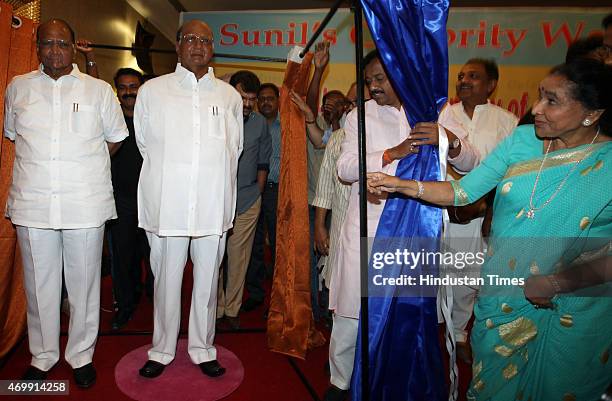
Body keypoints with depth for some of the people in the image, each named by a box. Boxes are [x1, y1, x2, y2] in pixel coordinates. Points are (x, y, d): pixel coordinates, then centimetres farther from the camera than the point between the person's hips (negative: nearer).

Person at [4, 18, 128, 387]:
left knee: (84, 284, 7)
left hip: (86, 207, -1)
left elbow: (115, 138, 12)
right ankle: (42, 356, 30)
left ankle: (82, 355, 25)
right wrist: (41, 166, 14)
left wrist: (85, 165, 10)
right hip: (32, 204, 2)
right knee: (40, 285, 11)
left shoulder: (99, 90, 4)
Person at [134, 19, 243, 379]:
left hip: (213, 206, 1)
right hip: (167, 204, -1)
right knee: (166, 281, 8)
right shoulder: (152, 91, 6)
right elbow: (145, 143, 13)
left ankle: (203, 349, 25)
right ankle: (162, 350, 26)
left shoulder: (230, 96, 9)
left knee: (207, 281, 9)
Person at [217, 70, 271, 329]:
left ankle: (232, 309, 20)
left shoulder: (260, 123, 6)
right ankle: (216, 309, 16)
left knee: (239, 258, 7)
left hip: (248, 202, 2)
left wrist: (257, 193, 10)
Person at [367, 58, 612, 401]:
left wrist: (559, 282, -21)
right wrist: (401, 185, -14)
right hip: (504, 300, 3)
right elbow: (463, 191, -5)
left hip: (573, 315, -2)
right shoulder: (523, 139, -5)